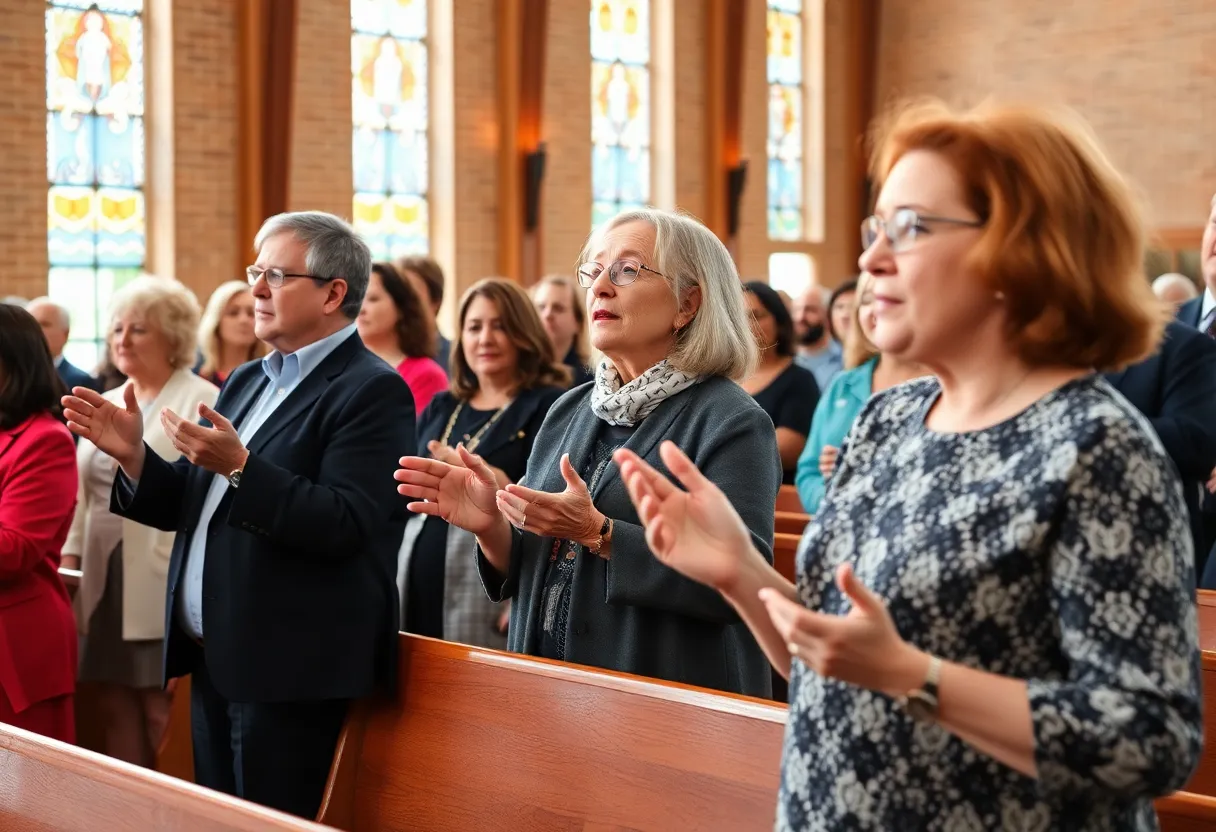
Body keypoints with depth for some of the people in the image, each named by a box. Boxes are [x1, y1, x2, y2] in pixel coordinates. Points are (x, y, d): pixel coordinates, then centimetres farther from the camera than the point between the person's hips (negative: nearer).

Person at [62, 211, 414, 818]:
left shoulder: (371, 392, -11)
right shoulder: (247, 382, 16)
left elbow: (345, 526, -22)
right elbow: (189, 508, 16)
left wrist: (239, 466, -30)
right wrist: (132, 455, -2)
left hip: (290, 674, -8)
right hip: (217, 662, 9)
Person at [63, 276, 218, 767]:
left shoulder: (202, 402, -6)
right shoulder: (105, 404, 18)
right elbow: (85, 493, 21)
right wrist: (69, 559, 13)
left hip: (169, 594, -7)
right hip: (105, 590, 7)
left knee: (169, 721, -3)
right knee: (116, 717, 10)